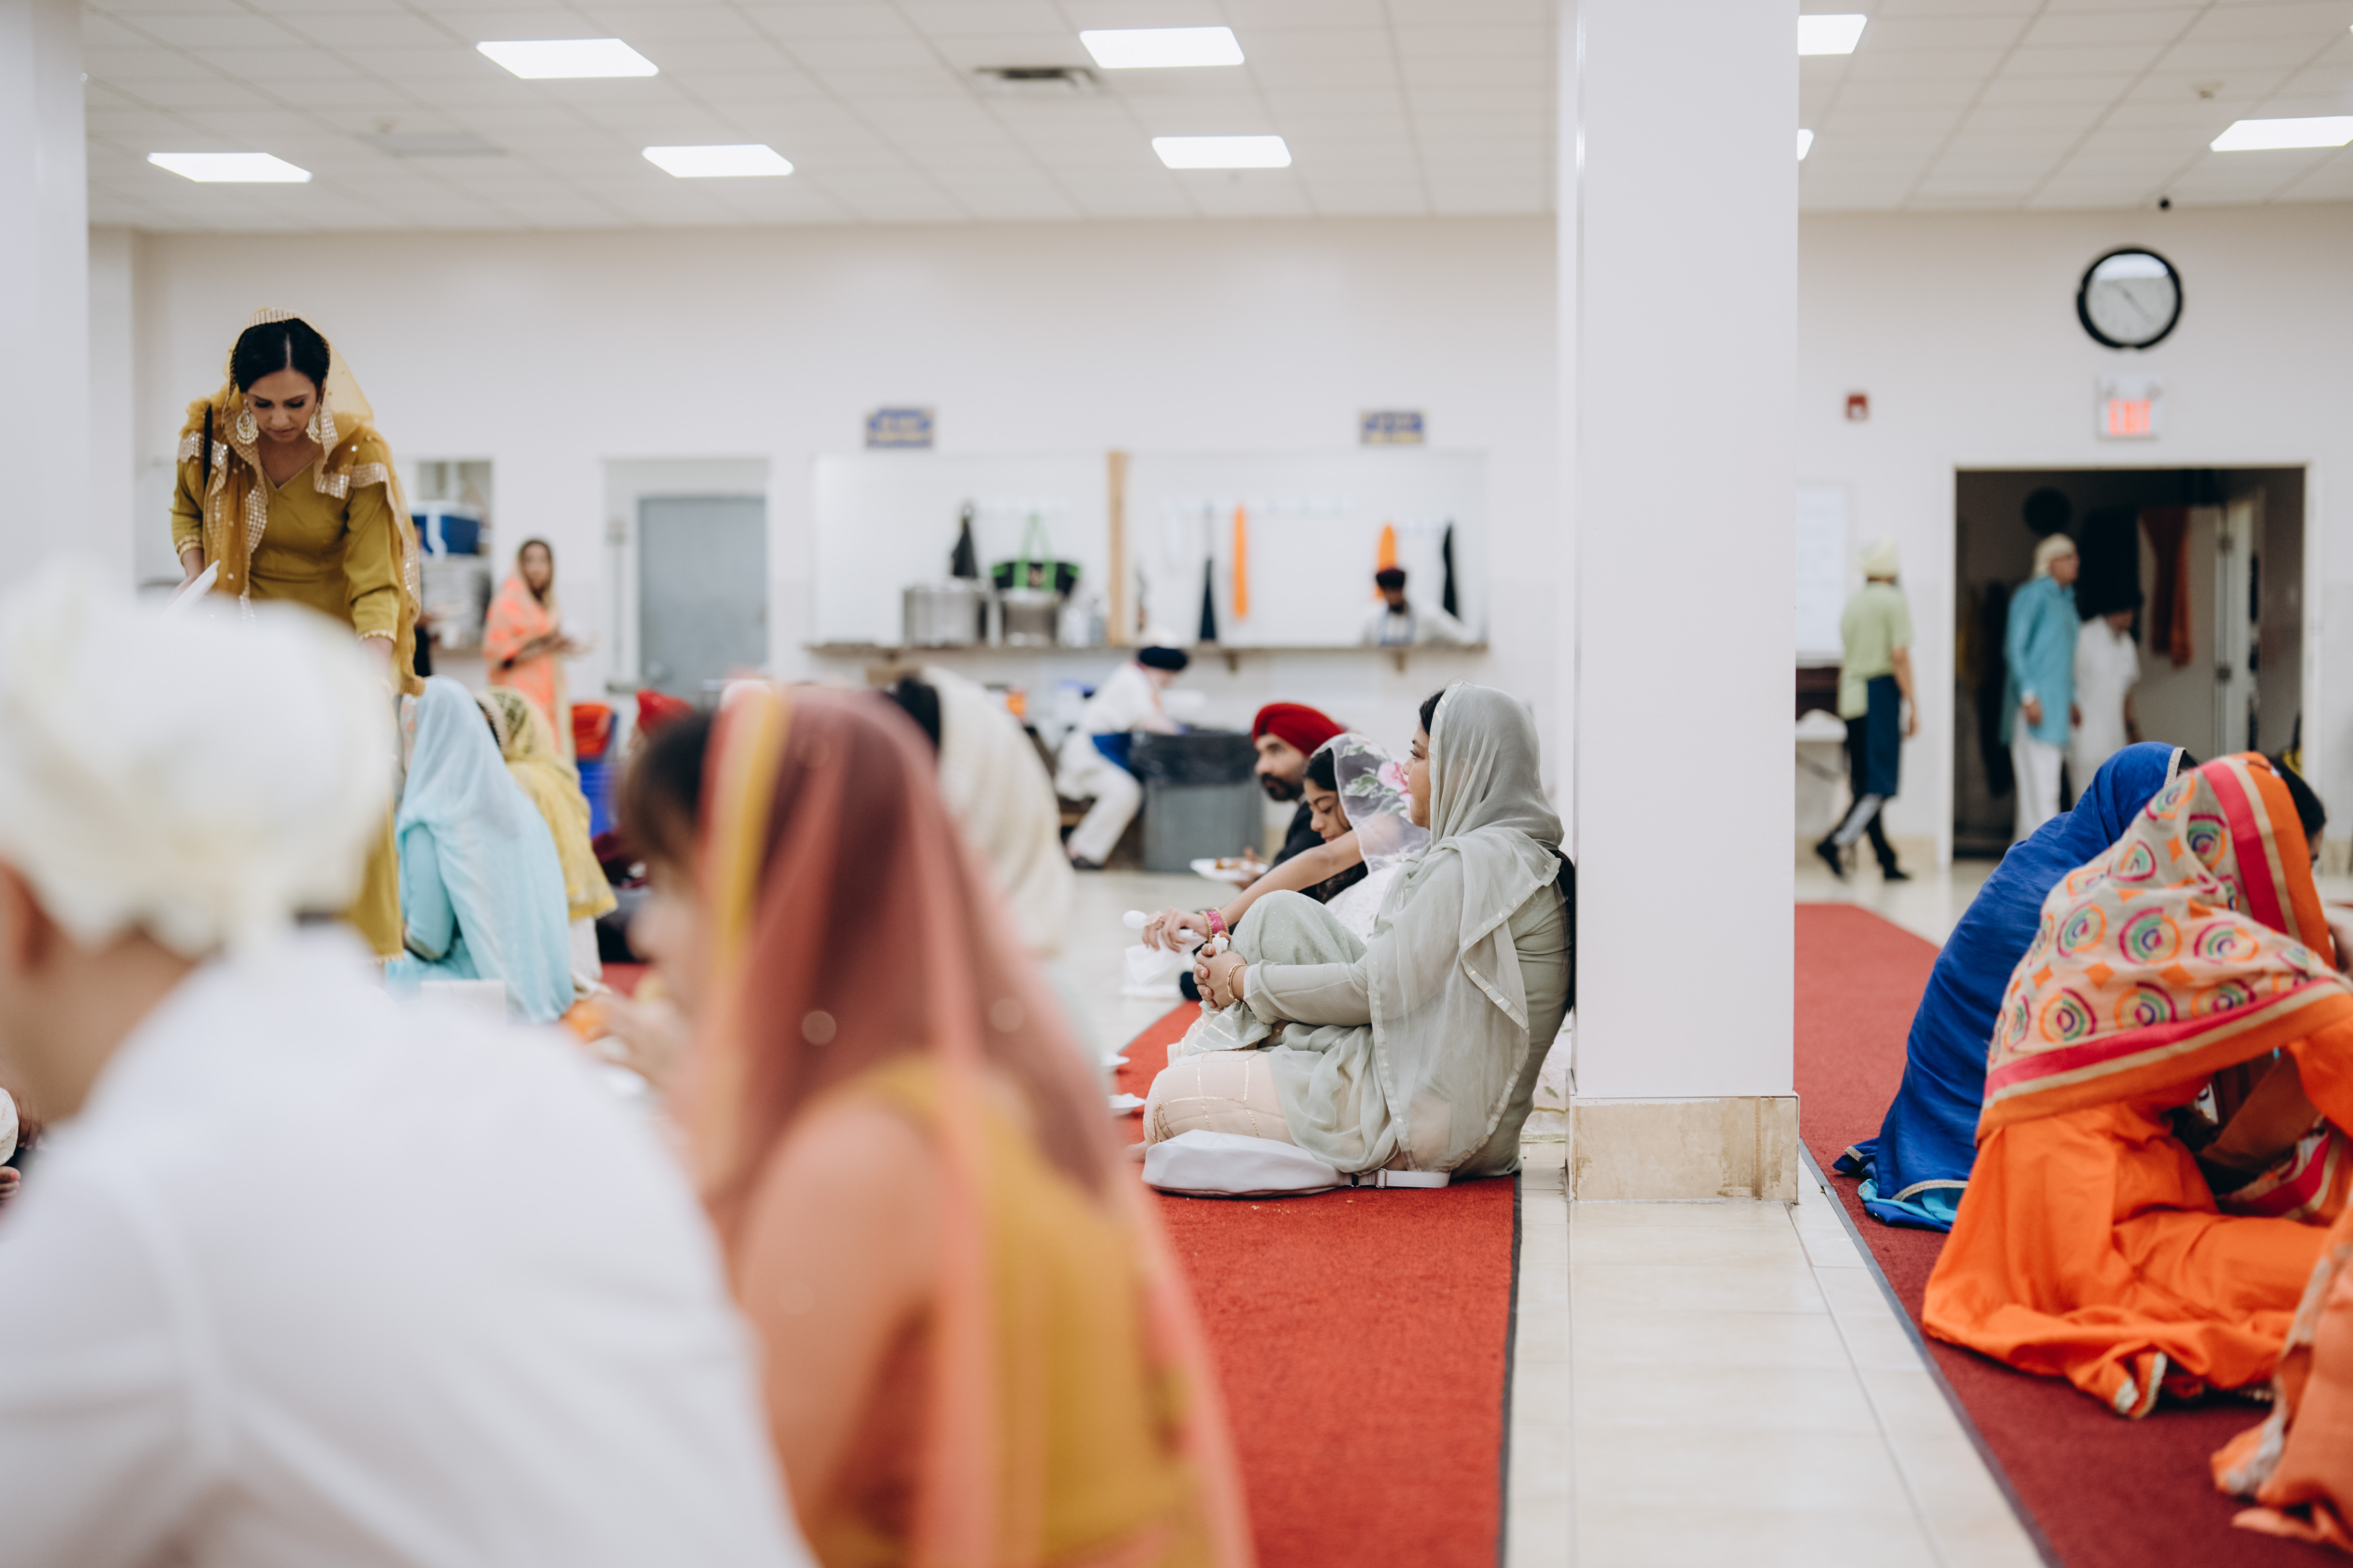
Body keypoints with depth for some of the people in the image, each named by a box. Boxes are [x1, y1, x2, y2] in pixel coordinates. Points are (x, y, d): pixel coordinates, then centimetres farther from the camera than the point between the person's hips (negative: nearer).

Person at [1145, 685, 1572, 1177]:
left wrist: (1247, 980, -2)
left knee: (1175, 1095, -13)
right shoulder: (1518, 855, 14)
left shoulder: (1473, 864, -18)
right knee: (1279, 911, 8)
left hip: (1429, 1114, -10)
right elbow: (1388, 969, 16)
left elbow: (1374, 989, -18)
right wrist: (1243, 974, 10)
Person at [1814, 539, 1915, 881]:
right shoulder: (1894, 601, -5)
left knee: (1863, 784, 7)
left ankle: (1887, 860, 10)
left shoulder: (1852, 604, 15)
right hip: (1882, 694, -7)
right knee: (1880, 784, -7)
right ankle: (1836, 843, -21)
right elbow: (1899, 656, -13)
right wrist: (1912, 705, -10)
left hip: (1851, 695, 7)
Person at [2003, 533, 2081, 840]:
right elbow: (2014, 648, -12)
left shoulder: (2067, 601, 20)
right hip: (2035, 703, -9)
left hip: (2057, 706, 9)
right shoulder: (2032, 596, -6)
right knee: (2040, 783, -12)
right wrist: (2028, 694, -19)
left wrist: (2071, 700, 20)